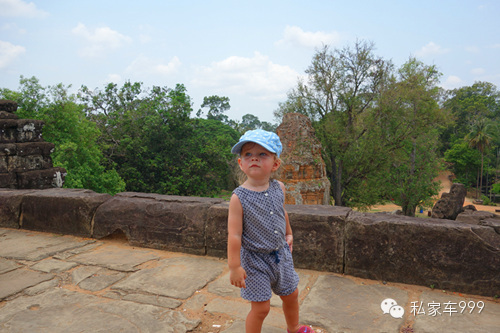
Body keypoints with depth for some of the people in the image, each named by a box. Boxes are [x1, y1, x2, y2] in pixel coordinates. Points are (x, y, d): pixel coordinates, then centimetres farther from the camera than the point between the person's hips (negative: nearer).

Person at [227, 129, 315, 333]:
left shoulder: (279, 188, -5)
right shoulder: (239, 198, -22)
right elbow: (234, 235, -20)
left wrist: (288, 234, 25)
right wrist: (234, 267, -18)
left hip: (281, 254, 6)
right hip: (255, 260, -6)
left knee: (291, 294, 23)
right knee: (261, 307, 1)